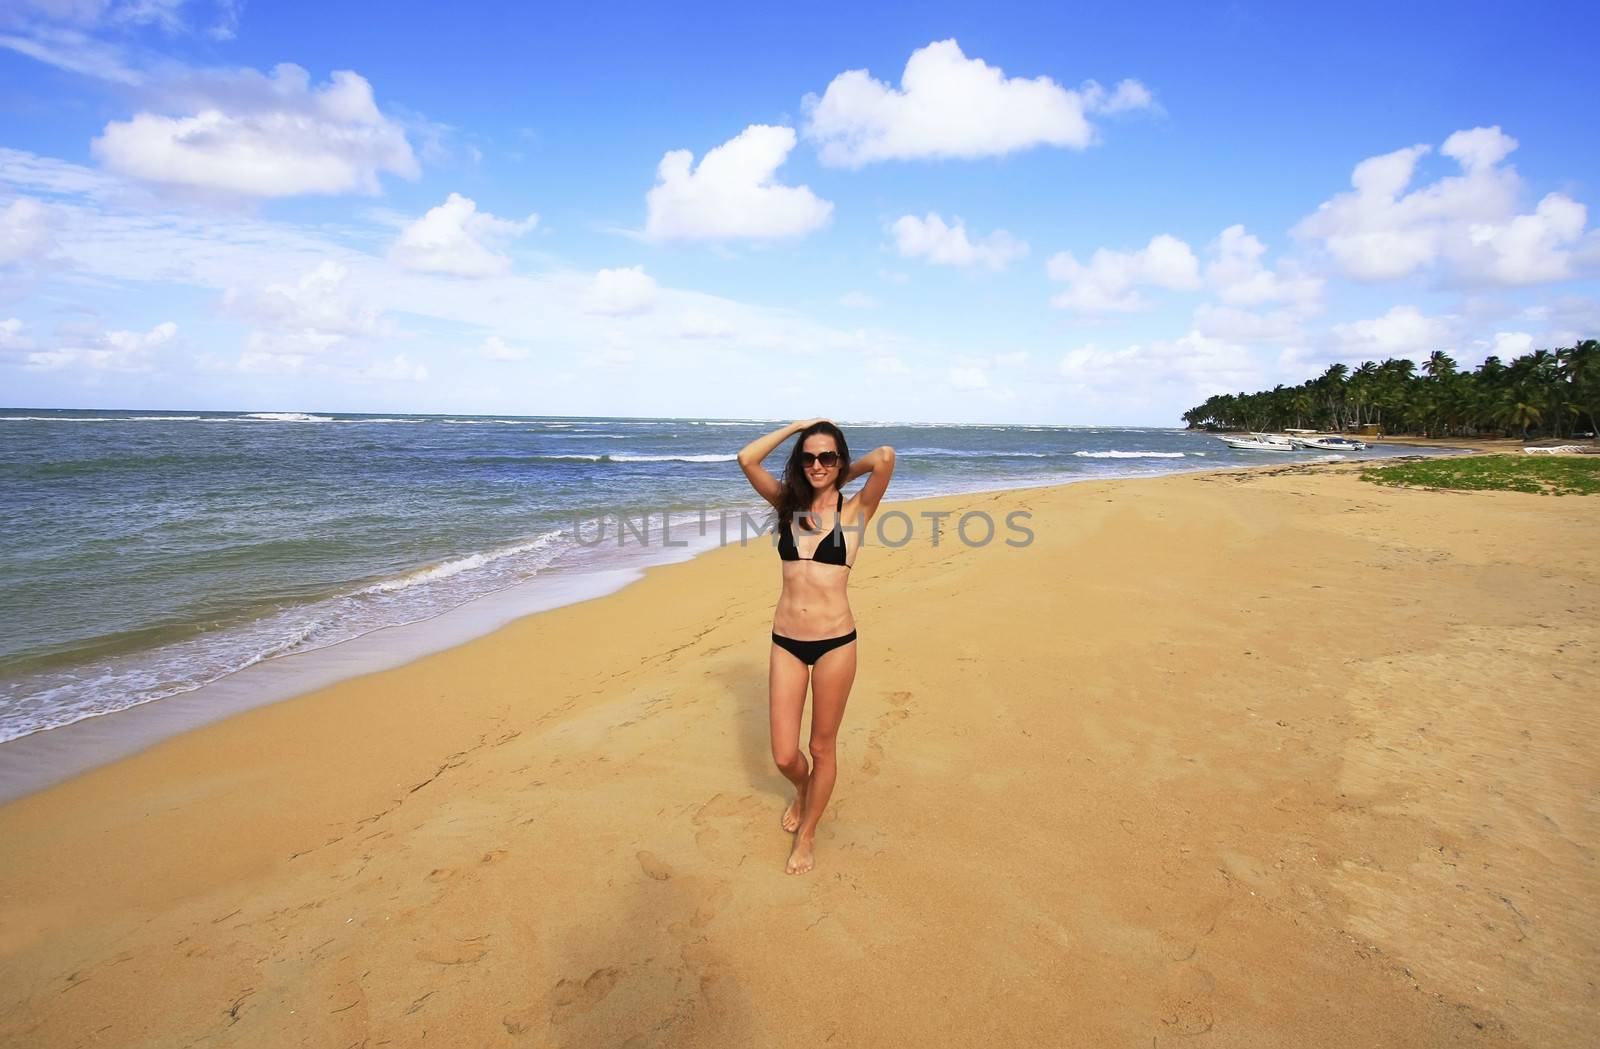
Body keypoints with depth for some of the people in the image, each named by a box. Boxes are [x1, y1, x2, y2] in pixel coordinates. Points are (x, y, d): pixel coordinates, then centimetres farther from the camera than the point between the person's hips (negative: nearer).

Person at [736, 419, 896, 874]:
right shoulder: (790, 504, 6)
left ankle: (805, 836, 35)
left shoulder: (855, 509, -3)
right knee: (784, 756, 8)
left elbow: (886, 456, -18)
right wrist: (797, 425, 2)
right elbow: (746, 459, -3)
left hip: (835, 643, -2)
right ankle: (802, 792, 44)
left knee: (822, 747, 12)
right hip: (786, 643, 3)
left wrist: (846, 474, 0)